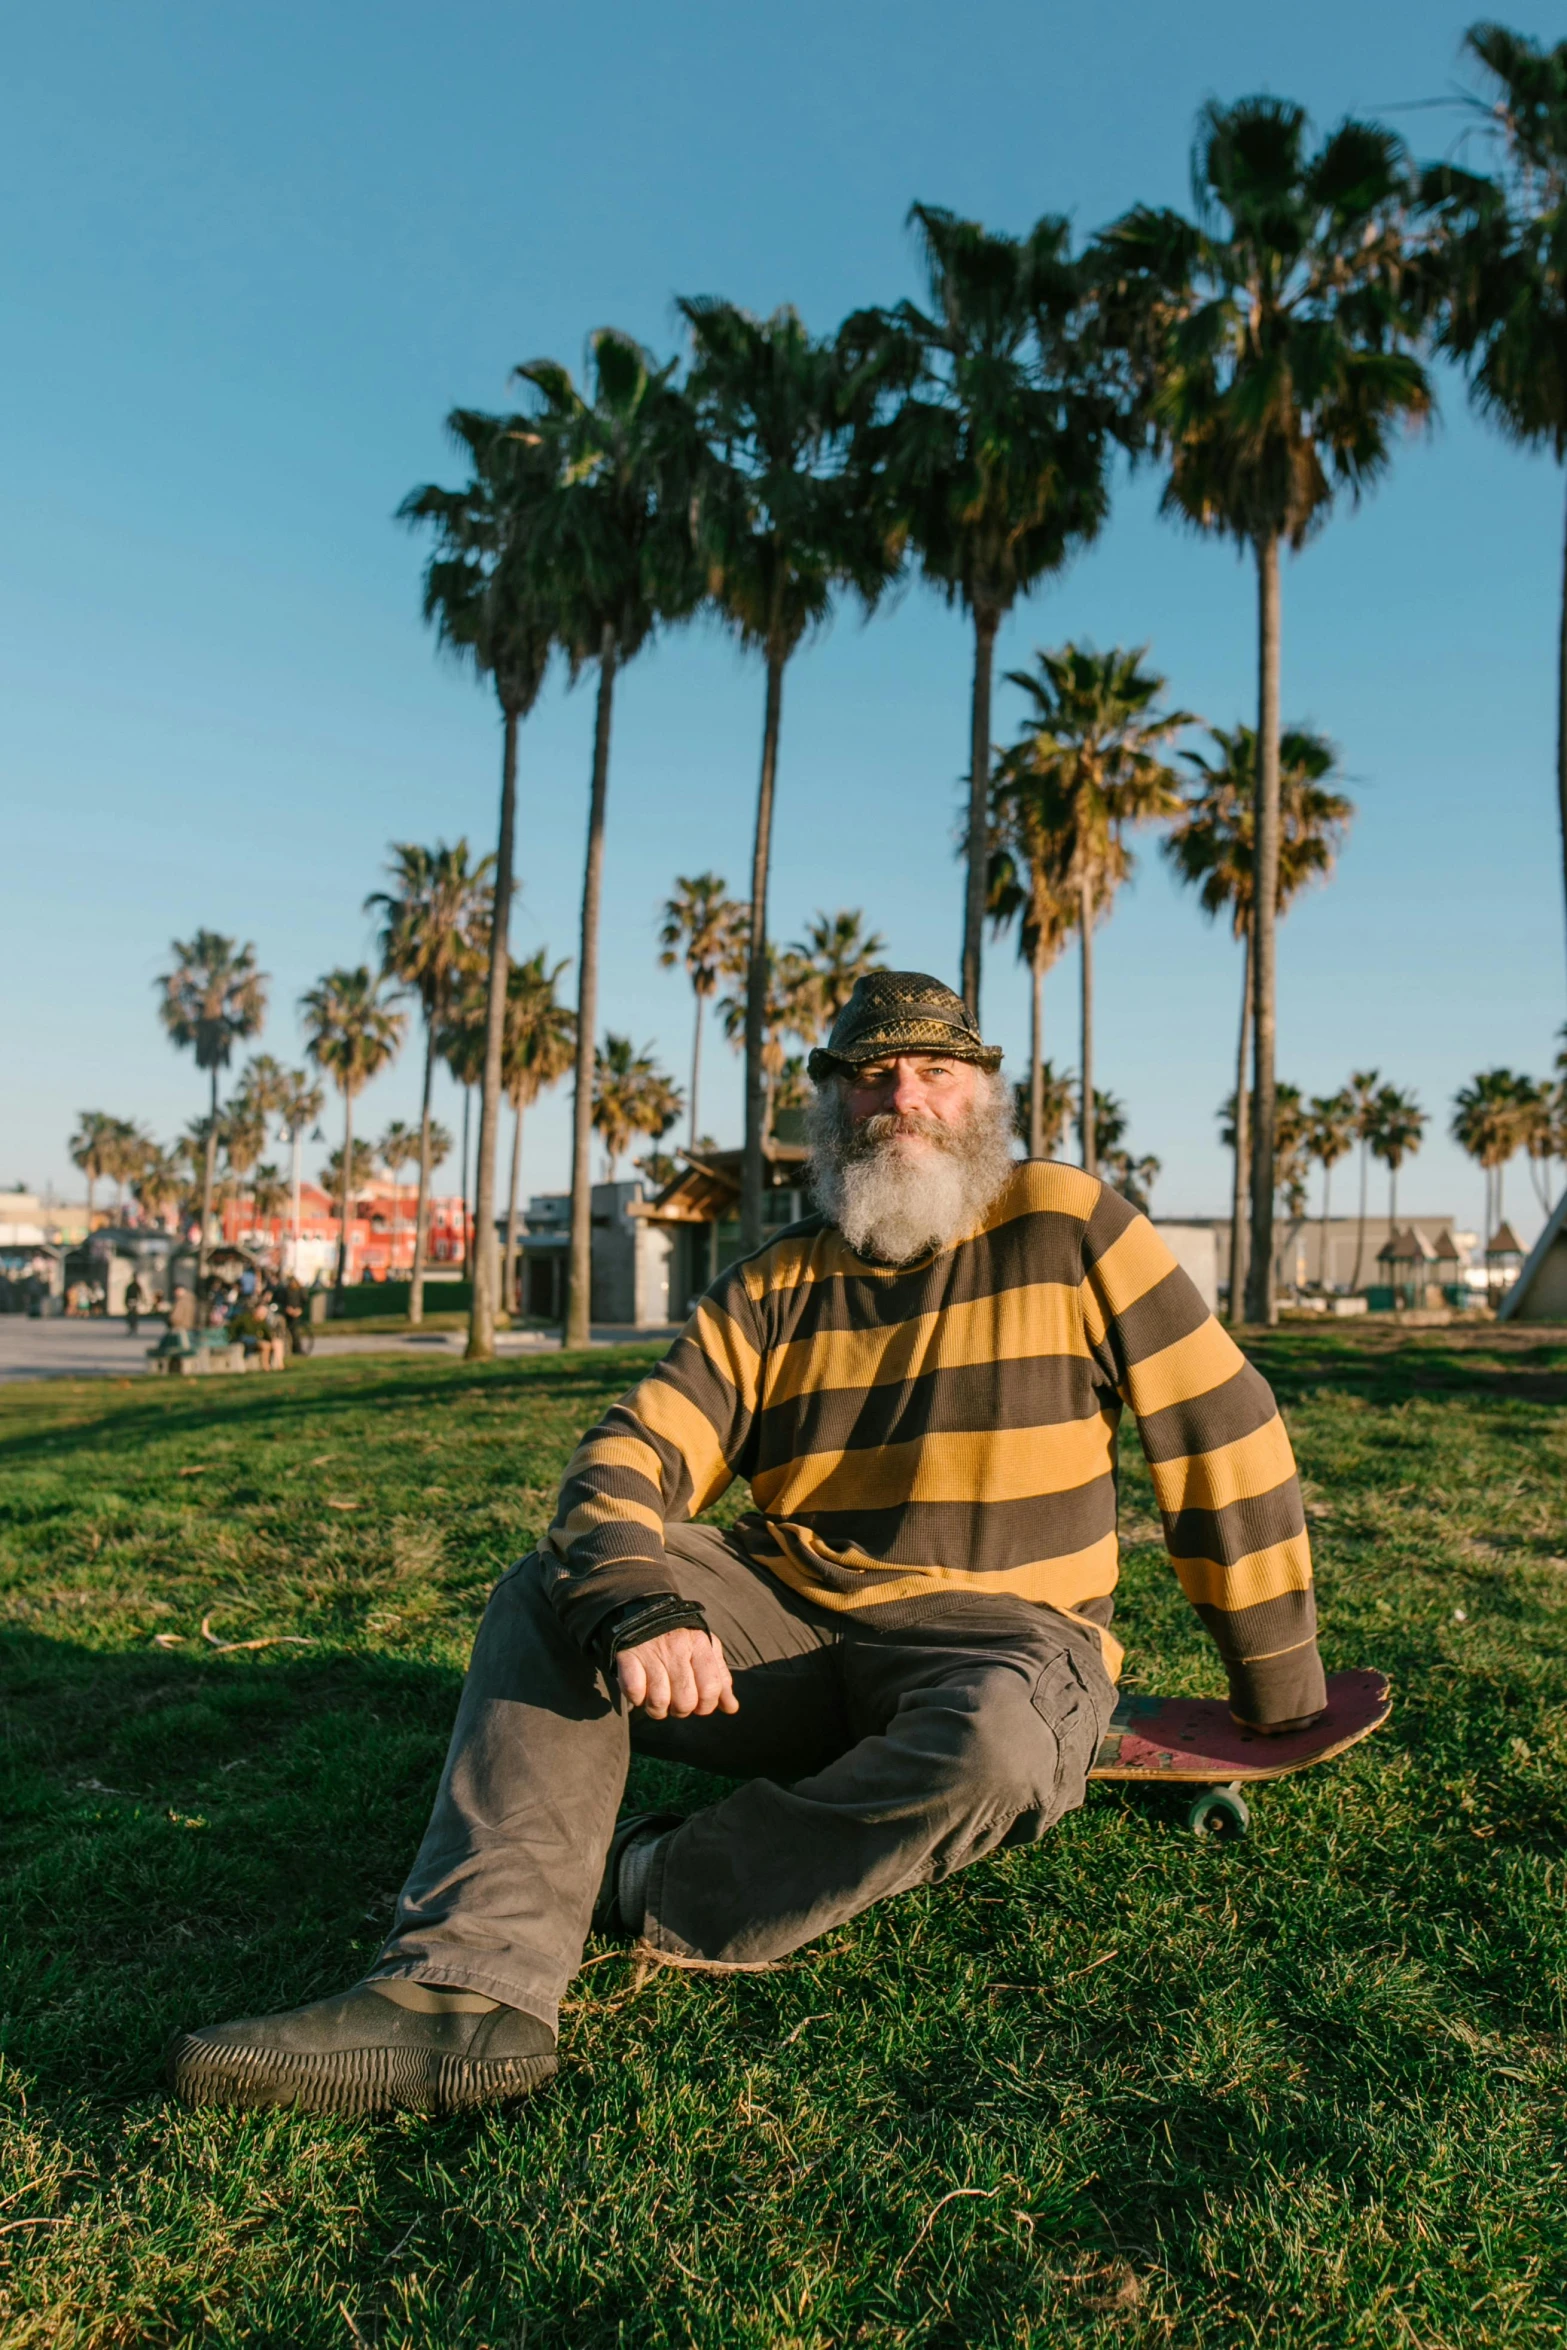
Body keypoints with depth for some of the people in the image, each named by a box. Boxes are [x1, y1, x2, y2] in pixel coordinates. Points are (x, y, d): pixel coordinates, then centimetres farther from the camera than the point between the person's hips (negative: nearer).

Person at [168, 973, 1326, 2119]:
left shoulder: (1065, 1225, -3)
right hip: (791, 1625, 4)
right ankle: (472, 1992, -27)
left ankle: (649, 1887, -18)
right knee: (547, 1596, -12)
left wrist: (1280, 1683, 3)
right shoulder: (773, 1289, 4)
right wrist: (631, 1604, -29)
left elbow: (1220, 1430, -1)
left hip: (999, 1642, -3)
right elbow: (631, 1459, -5)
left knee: (1001, 1746, -37)